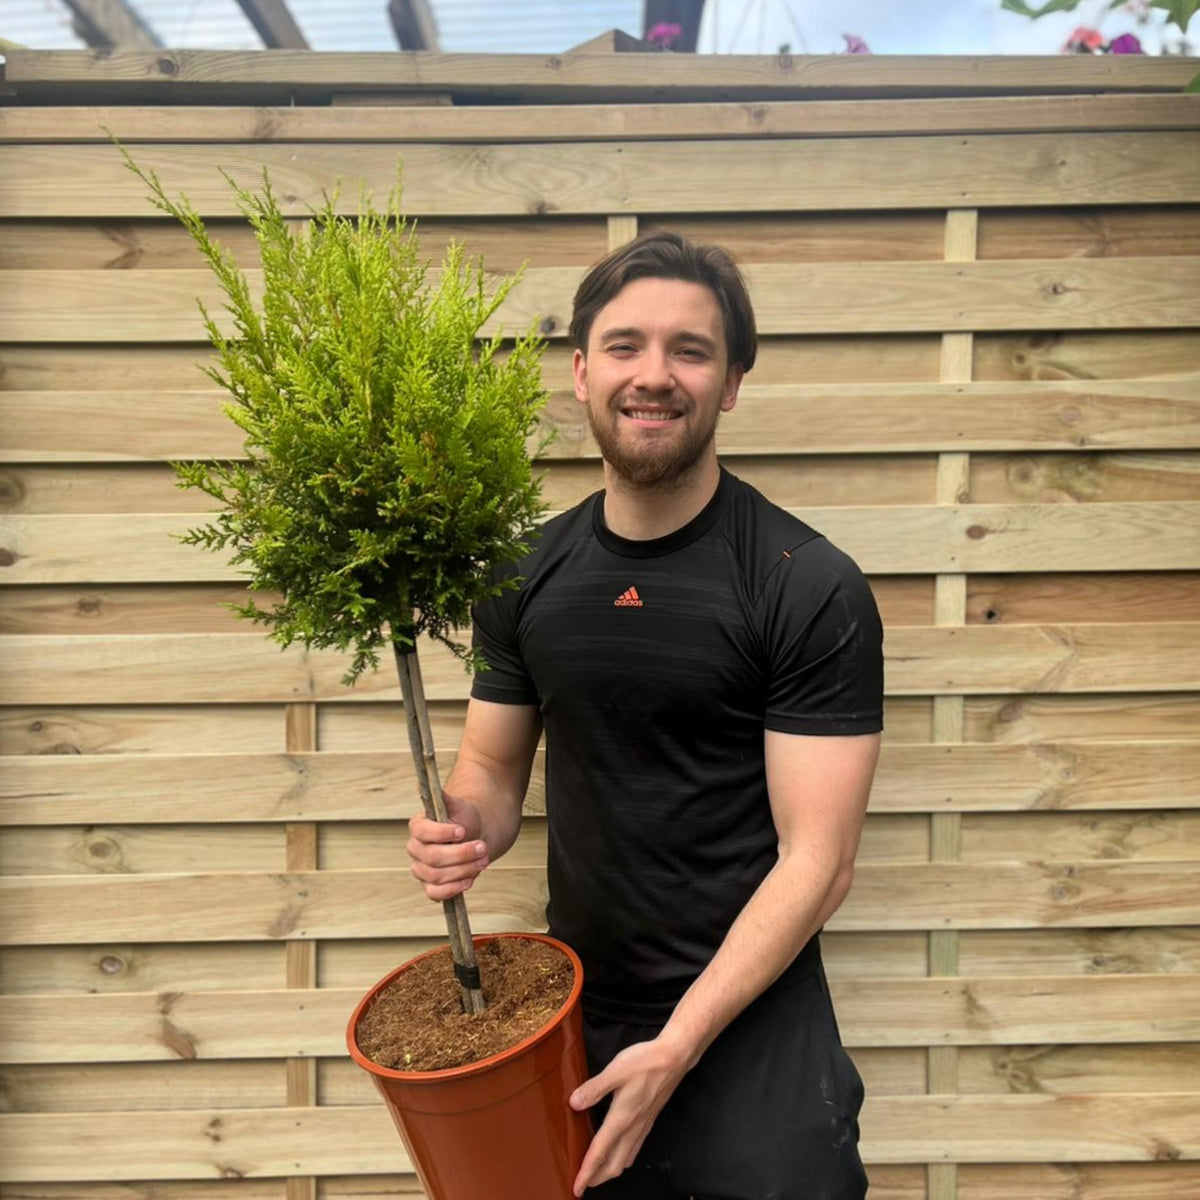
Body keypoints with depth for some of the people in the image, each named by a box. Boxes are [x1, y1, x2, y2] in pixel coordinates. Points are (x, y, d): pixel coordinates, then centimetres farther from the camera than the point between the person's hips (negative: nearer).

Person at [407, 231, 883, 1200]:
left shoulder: (812, 589, -16)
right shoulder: (527, 576, -2)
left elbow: (817, 860, -15)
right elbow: (493, 766, 8)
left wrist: (676, 1048, -19)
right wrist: (467, 827, -15)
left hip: (746, 1018, -4)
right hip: (574, 1011, 5)